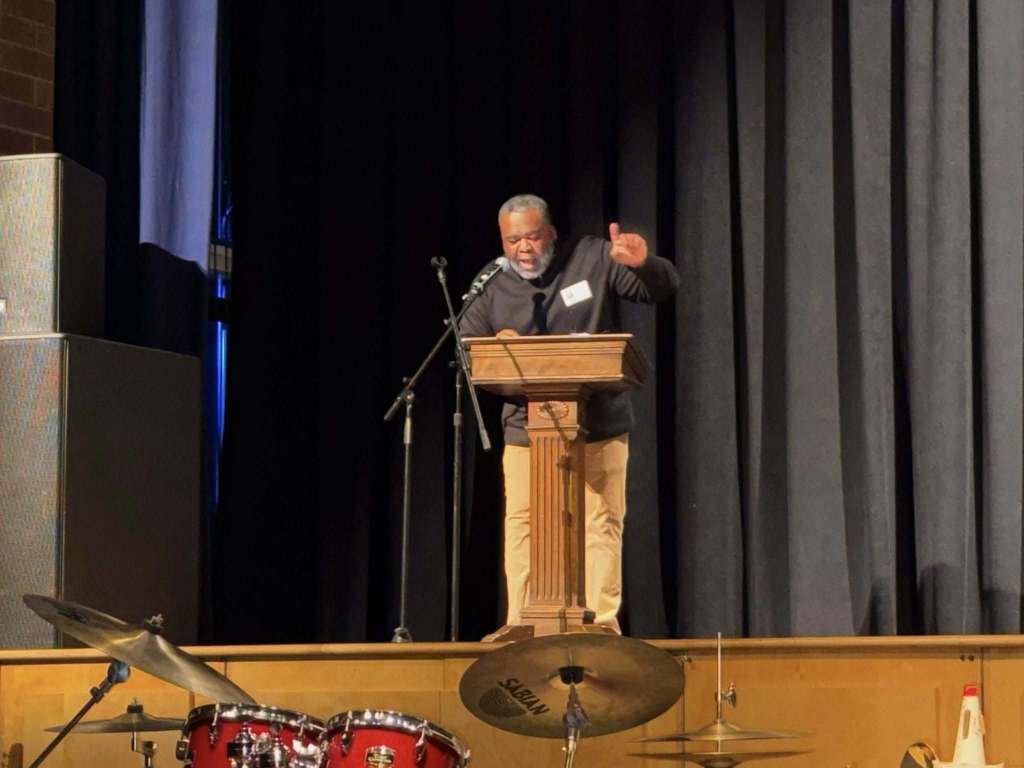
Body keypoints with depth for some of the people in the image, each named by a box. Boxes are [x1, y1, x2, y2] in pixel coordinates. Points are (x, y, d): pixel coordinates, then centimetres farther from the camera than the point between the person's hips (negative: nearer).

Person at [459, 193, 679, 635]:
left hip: (597, 427, -2)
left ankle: (603, 620, 0)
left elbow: (664, 288, -3)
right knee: (522, 525, 1)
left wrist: (643, 264, -26)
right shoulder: (494, 290, 7)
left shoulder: (593, 260, 1)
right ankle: (520, 624, 7)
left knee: (601, 522, -4)